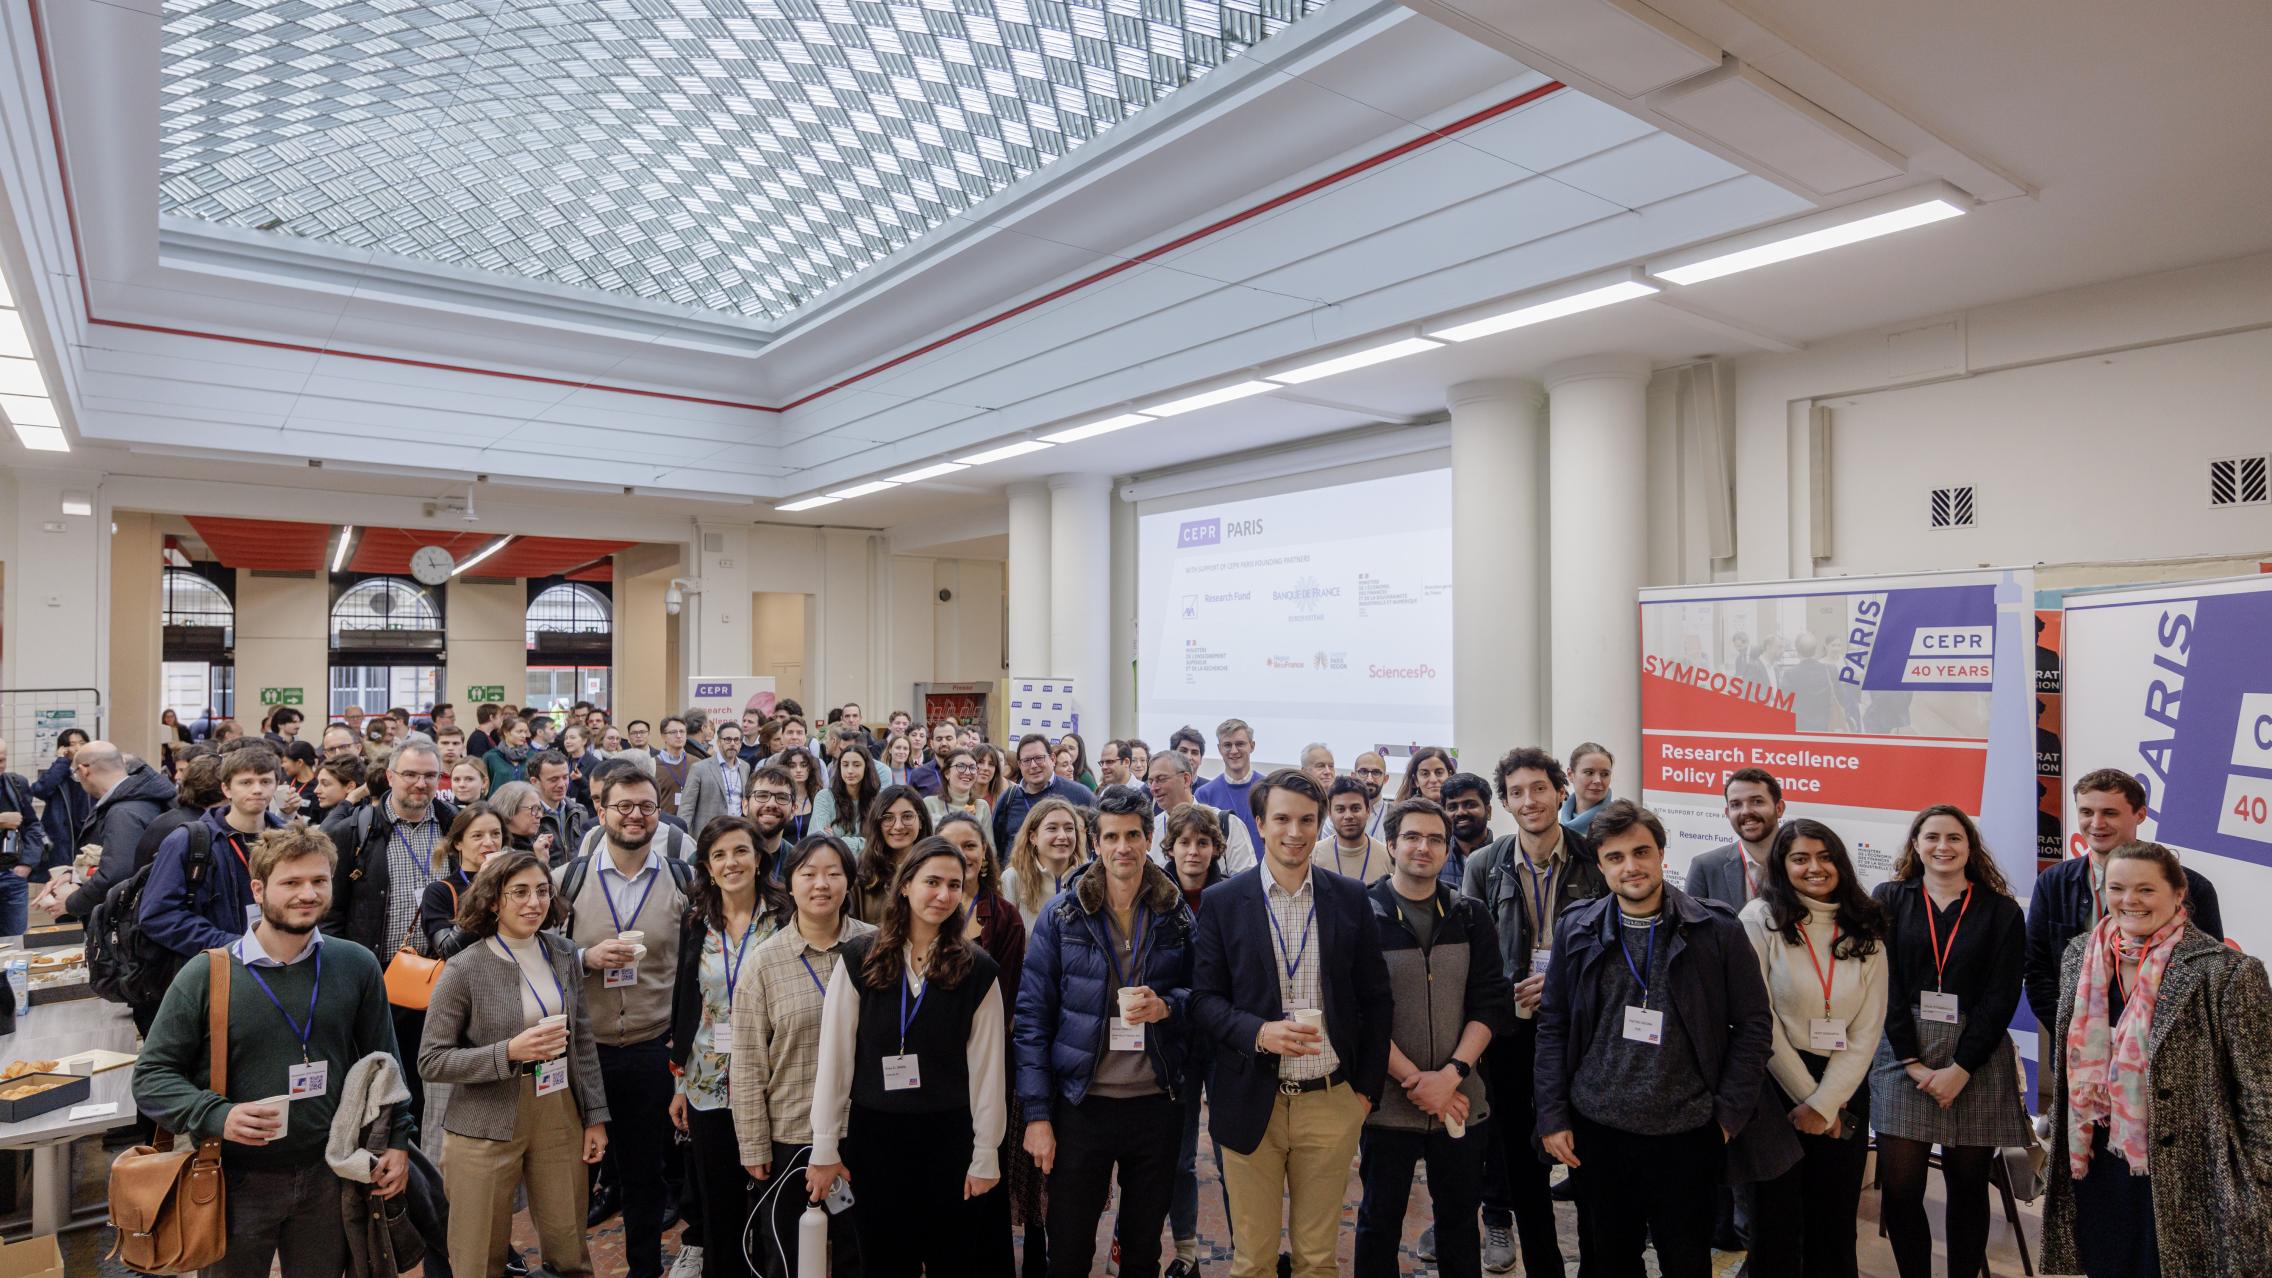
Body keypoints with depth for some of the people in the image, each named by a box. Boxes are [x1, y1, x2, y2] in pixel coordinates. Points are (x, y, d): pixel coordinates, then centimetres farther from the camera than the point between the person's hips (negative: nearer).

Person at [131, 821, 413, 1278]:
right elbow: (152, 1075, -5)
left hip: (327, 1175, 2)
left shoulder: (357, 966, -2)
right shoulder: (206, 975, -9)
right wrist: (217, 1116, -21)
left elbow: (381, 1062, 7)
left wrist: (397, 1139, 2)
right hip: (236, 1183, -2)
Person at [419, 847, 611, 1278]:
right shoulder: (464, 970, -12)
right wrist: (509, 1052, -21)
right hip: (487, 1127, -4)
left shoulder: (562, 953, 1)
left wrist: (595, 1115, 8)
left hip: (560, 1118, 4)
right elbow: (430, 1061, -9)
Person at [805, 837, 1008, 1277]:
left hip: (949, 1138, 0)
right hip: (873, 1134, 0)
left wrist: (986, 1156, -1)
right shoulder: (860, 959, -5)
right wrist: (825, 1148, -3)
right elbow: (834, 1058, -3)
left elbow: (987, 1067, -2)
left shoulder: (978, 969, -4)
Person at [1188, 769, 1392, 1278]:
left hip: (1332, 1103, 1)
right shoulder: (1222, 902, -3)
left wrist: (1367, 1089, 4)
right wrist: (1259, 1032, -20)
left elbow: (1374, 998, 7)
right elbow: (1204, 999, -3)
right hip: (1251, 1103, -1)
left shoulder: (1351, 899, 1)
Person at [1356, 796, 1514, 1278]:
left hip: (1461, 1100, 3)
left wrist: (1451, 1074, -12)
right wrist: (1415, 1080, -14)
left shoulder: (1471, 917, 4)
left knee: (1460, 1216, 15)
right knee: (1379, 1220, 10)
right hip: (1388, 1101, -3)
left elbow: (1491, 1004, 0)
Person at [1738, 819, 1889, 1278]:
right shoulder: (1761, 919, -7)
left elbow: (1868, 1030, 0)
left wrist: (1823, 1104, -8)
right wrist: (1805, 1096, -8)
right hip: (1777, 1084, -3)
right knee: (1778, 1216, 7)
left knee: (1836, 1217, 12)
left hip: (1843, 1087, 3)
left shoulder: (1865, 932, 4)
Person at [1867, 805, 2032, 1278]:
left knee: (1968, 1189, 8)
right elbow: (1885, 983, -2)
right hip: (1903, 1056, 0)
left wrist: (1960, 1069, -10)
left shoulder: (2001, 910, 5)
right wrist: (1914, 1062, -10)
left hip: (1977, 1060, 0)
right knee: (1899, 1189, -2)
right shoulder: (1889, 900, 5)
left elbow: (2002, 996, -2)